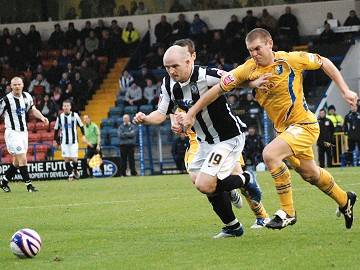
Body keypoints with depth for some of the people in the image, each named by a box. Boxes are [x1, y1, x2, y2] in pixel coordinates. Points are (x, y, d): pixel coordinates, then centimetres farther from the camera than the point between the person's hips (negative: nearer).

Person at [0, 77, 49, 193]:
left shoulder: (27, 97, 5)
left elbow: (33, 109, 19)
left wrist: (42, 117, 2)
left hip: (23, 132, 7)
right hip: (12, 133, -7)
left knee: (17, 162, 11)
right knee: (22, 159, -12)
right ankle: (28, 184, -5)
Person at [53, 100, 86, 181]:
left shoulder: (75, 115, -4)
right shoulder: (60, 117, -1)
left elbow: (81, 125, 7)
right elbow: (56, 129, 10)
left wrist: (83, 136, -1)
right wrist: (55, 140, 11)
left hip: (74, 141, -1)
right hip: (64, 141, 1)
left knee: (74, 158, -3)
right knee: (66, 158, -4)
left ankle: (75, 170, 25)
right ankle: (70, 174, 7)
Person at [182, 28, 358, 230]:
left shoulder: (291, 60, -17)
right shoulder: (248, 70, -7)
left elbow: (324, 63, -3)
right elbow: (218, 89, -4)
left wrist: (345, 90, -5)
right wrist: (191, 113, -7)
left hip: (304, 124, -6)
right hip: (283, 128, 6)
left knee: (270, 154, -26)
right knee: (310, 174, 20)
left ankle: (288, 212, -14)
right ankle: (345, 200, 47)